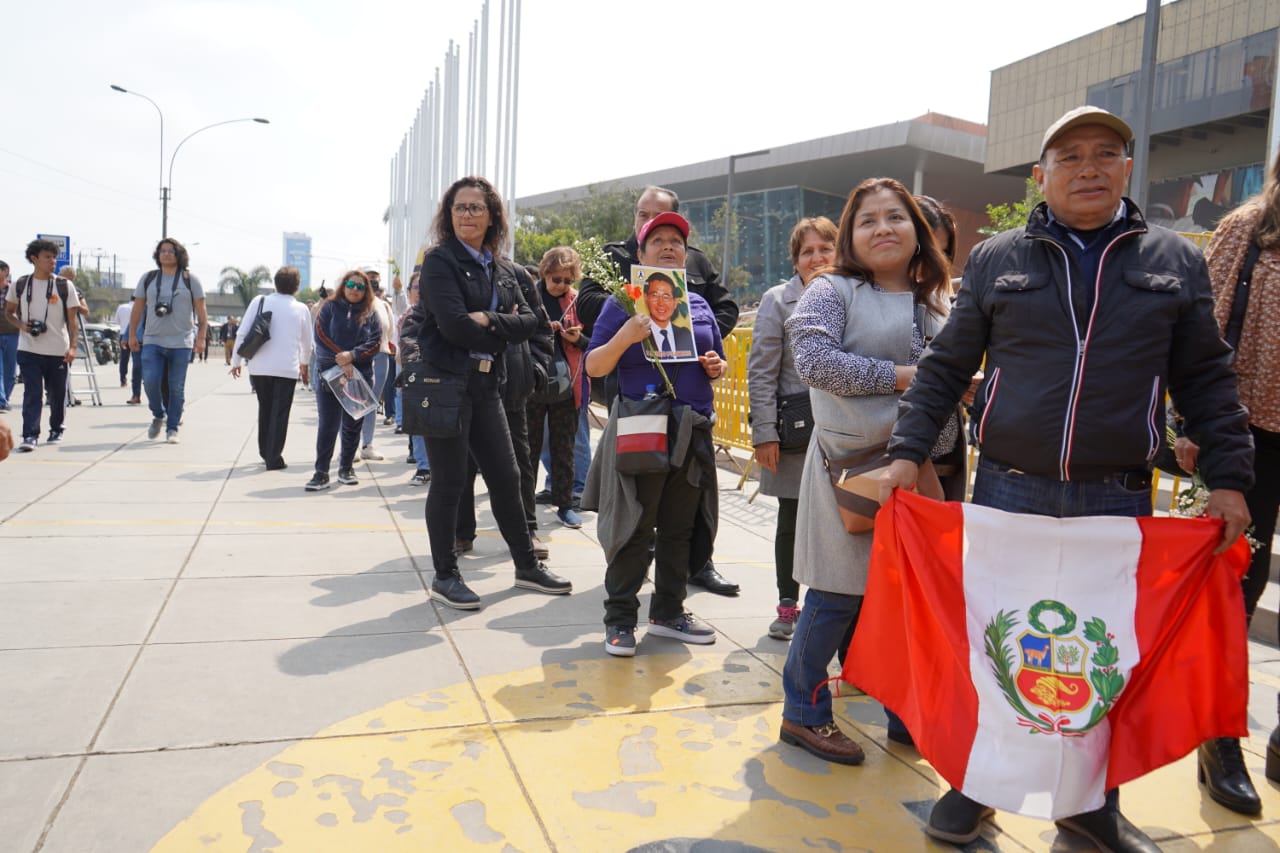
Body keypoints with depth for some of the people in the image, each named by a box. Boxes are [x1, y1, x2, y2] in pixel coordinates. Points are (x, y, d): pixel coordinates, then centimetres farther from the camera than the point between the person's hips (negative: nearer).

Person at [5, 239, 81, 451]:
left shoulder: (65, 286, 1)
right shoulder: (20, 285, 5)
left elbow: (72, 320, 0)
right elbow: (9, 311, 17)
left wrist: (72, 347, -10)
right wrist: (21, 325, -5)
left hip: (58, 352, 0)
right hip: (29, 350, 0)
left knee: (57, 394, 9)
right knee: (32, 393, -8)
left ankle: (56, 430, 26)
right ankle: (30, 436, -9)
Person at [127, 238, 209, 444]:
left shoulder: (190, 280, 4)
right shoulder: (148, 278, 10)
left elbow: (201, 312, 3)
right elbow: (137, 309, 13)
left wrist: (201, 338, -5)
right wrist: (132, 335, 10)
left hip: (181, 343, -2)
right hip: (152, 341, 2)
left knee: (177, 388, 1)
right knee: (150, 380, -11)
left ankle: (172, 429, 9)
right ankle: (158, 416, 15)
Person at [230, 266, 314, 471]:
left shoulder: (259, 302, 1)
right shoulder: (301, 309, 2)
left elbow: (243, 333, -1)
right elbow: (307, 343, 12)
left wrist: (236, 361, 10)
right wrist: (304, 363, 30)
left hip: (259, 367, 2)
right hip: (287, 368, -2)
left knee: (265, 409, 19)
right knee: (280, 413, 4)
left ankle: (265, 452, 29)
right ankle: (273, 458, 3)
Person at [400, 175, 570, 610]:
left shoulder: (503, 269, 13)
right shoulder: (439, 261, -6)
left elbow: (528, 321, 3)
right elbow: (454, 325, -18)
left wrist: (488, 321, -14)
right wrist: (500, 334, -5)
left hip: (485, 382, 6)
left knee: (506, 476, 11)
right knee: (449, 481, 0)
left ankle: (527, 565, 24)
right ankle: (444, 576, 14)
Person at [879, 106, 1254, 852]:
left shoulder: (1177, 262, 6)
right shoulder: (995, 260, 3)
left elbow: (1208, 381, 8)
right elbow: (945, 368, 4)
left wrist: (1229, 478, 2)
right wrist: (909, 452, -3)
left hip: (1119, 499, 1)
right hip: (1009, 490, -1)